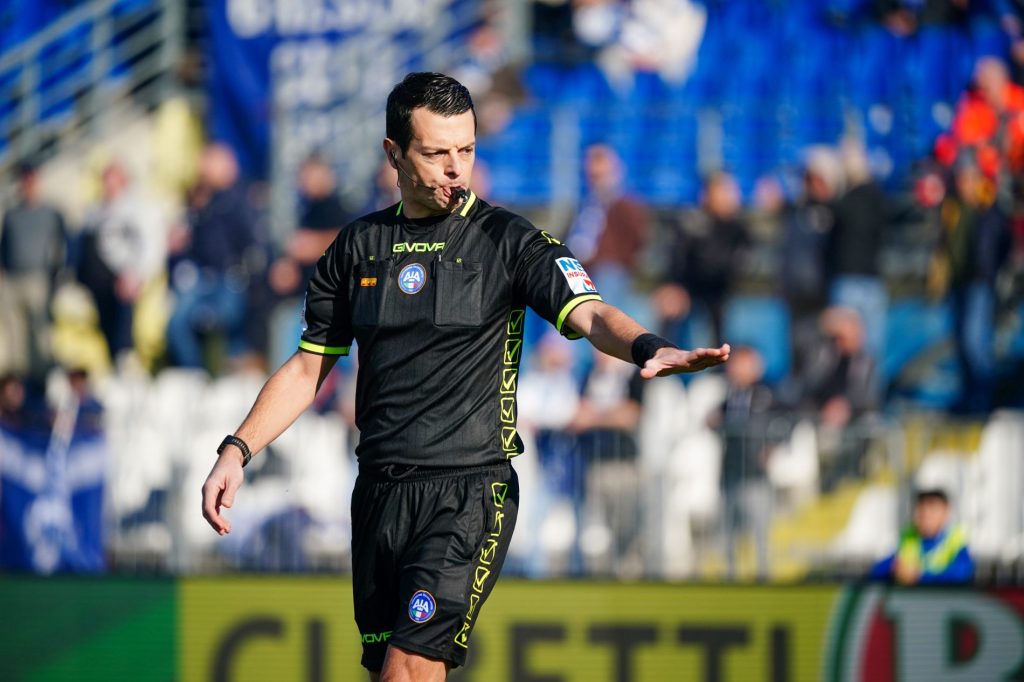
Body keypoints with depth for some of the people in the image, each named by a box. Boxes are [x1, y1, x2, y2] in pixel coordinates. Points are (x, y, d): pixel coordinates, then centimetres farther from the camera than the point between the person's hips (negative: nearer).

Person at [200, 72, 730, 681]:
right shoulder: (358, 247, 11)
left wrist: (649, 349, -38)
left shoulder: (510, 241, -2)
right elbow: (308, 367, 17)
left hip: (469, 492, -5)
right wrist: (238, 450, 6)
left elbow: (589, 314, -16)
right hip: (379, 491, 5)